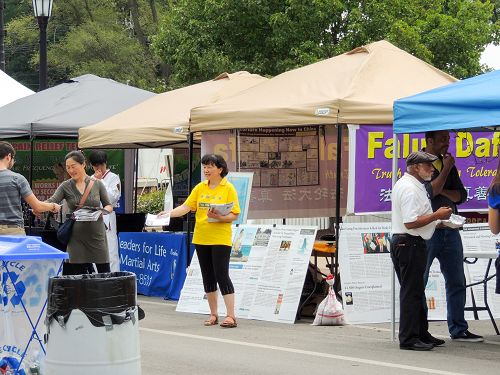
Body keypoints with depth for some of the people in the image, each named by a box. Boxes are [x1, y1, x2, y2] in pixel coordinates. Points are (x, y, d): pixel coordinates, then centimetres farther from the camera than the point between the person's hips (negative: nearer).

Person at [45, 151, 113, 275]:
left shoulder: (97, 184, 4)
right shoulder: (65, 186, 3)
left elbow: (109, 206, 9)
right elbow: (52, 201, -11)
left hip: (96, 233, 0)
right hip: (77, 235, 0)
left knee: (104, 273, 0)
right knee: (80, 274, 0)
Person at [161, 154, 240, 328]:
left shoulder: (228, 188, -5)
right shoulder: (200, 188, 7)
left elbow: (234, 215, -8)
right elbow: (186, 207, 1)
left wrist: (218, 217, -24)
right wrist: (169, 213, -14)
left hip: (221, 239, -5)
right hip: (201, 239, 5)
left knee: (221, 275, -9)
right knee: (208, 277, 9)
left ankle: (230, 316, -7)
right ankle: (213, 315, 18)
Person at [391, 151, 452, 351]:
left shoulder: (404, 184, 18)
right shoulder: (410, 188, -17)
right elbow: (410, 222, -25)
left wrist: (435, 220, 19)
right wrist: (437, 215, -16)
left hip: (403, 243, 11)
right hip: (410, 244, -11)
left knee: (416, 290, 16)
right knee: (411, 292, -8)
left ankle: (421, 334, 23)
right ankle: (408, 338, -6)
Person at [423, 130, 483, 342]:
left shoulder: (448, 163, 15)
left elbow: (461, 195, 9)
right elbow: (428, 192, -18)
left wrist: (441, 190, -8)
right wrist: (446, 170, -12)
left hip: (450, 230, 7)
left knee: (456, 282, 8)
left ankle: (458, 329, 15)